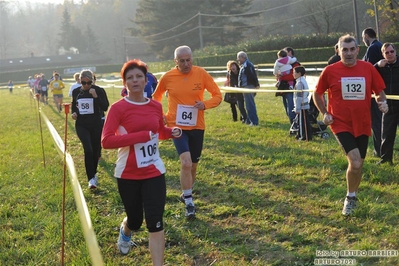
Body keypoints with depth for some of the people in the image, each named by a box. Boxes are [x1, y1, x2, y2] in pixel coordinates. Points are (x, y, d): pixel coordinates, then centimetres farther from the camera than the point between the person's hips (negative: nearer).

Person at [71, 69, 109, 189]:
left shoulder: (98, 90, -8)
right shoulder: (76, 92, 2)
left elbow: (105, 107, -14)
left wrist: (96, 96, -26)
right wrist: (74, 113, -2)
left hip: (96, 125, -1)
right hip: (81, 125, 1)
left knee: (95, 151, 10)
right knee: (88, 150, -18)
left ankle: (93, 174, 34)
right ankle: (91, 178, -10)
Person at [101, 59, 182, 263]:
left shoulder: (156, 106, 2)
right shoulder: (118, 108, -13)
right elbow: (106, 141, -23)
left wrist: (172, 132, -2)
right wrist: (141, 136, -26)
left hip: (154, 172, 2)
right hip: (128, 175, -2)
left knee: (155, 223, -6)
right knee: (135, 221, 14)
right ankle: (125, 232, 53)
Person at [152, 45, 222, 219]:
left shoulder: (201, 74, -6)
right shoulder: (167, 77, -5)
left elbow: (217, 95, -1)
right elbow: (156, 97, 13)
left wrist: (205, 104, -20)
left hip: (197, 126, 2)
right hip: (177, 126, -2)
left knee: (193, 165, 14)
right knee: (186, 163, -20)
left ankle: (186, 194, 40)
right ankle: (189, 203, -7)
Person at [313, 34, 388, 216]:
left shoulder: (368, 68, -2)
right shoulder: (330, 71, -7)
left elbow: (379, 91, 9)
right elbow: (317, 94, 6)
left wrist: (382, 102, -11)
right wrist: (325, 113, -4)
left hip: (362, 125, 3)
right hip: (341, 124, -3)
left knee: (358, 164, 14)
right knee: (355, 162, -18)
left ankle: (352, 198, 38)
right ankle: (351, 198, 7)